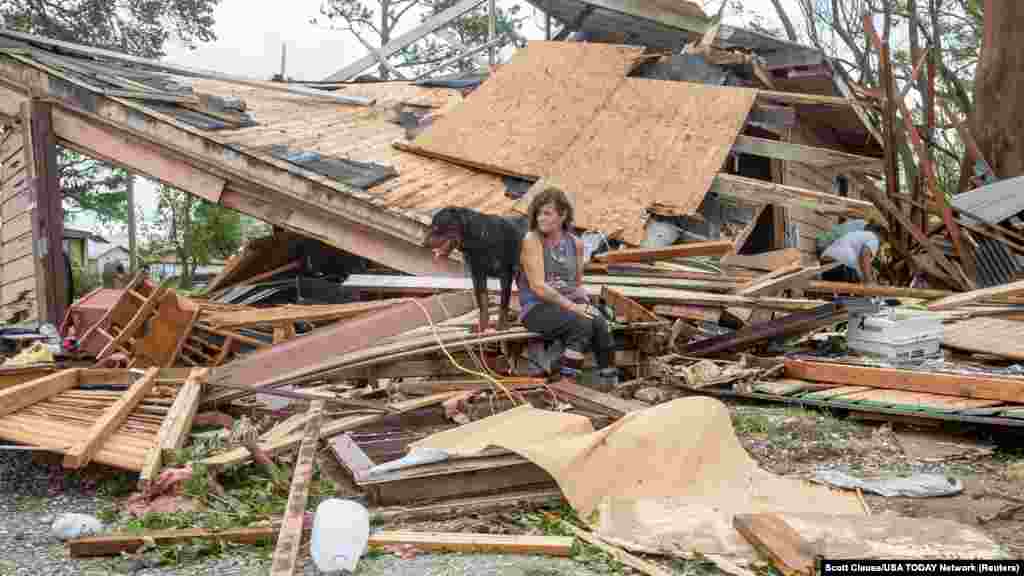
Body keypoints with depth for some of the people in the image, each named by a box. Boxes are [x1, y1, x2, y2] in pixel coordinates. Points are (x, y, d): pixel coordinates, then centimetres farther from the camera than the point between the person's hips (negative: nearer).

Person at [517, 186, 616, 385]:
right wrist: (572, 306, -20)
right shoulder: (532, 240, -7)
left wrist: (585, 303, 0)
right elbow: (538, 286, -16)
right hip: (537, 308, -5)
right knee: (582, 324, -30)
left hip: (568, 305, 5)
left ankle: (609, 383, -18)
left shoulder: (575, 243, 9)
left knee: (600, 324, -25)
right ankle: (568, 382, -25)